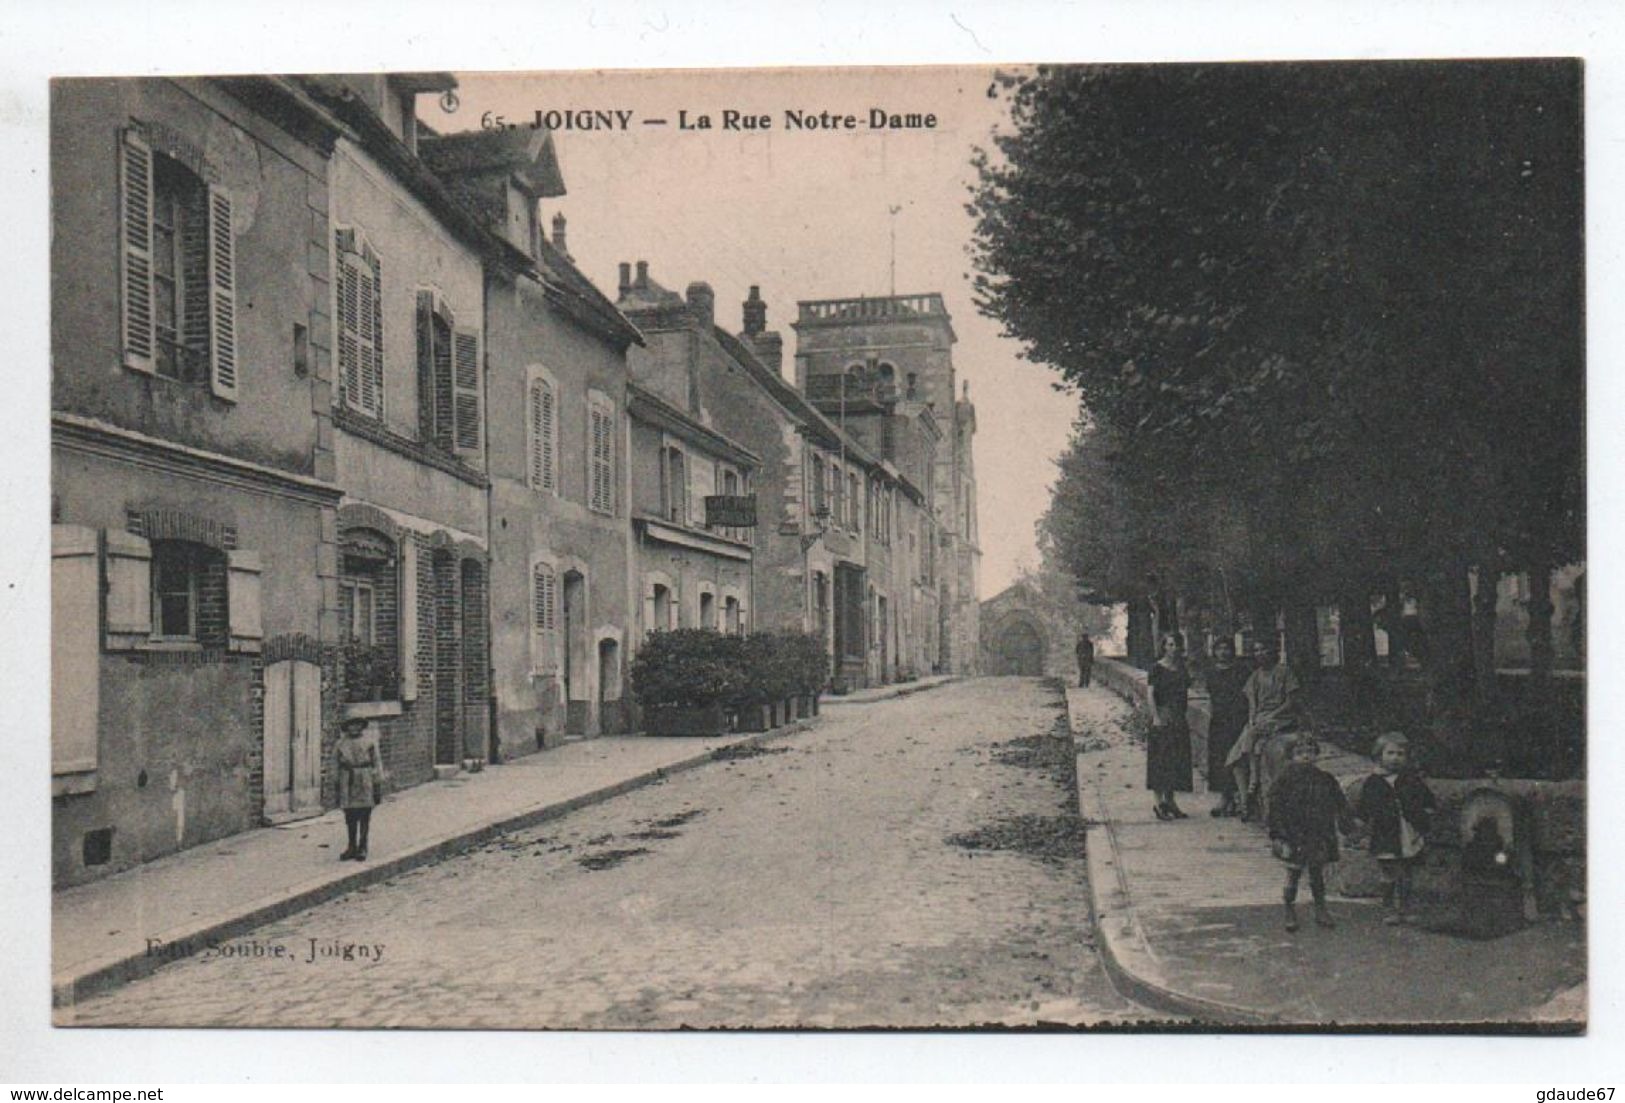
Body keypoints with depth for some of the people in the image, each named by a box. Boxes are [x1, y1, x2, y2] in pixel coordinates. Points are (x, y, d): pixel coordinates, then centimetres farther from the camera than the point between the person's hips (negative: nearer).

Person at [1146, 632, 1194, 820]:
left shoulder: (1182, 668, 12)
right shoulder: (1157, 668, -5)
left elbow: (1185, 695, 16)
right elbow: (1151, 695, -10)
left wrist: (1183, 716, 11)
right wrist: (1156, 716, -18)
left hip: (1179, 720, 6)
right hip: (1162, 718, -6)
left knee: (1177, 760, 7)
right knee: (1160, 760, -5)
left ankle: (1170, 801, 15)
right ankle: (1159, 802, -1)